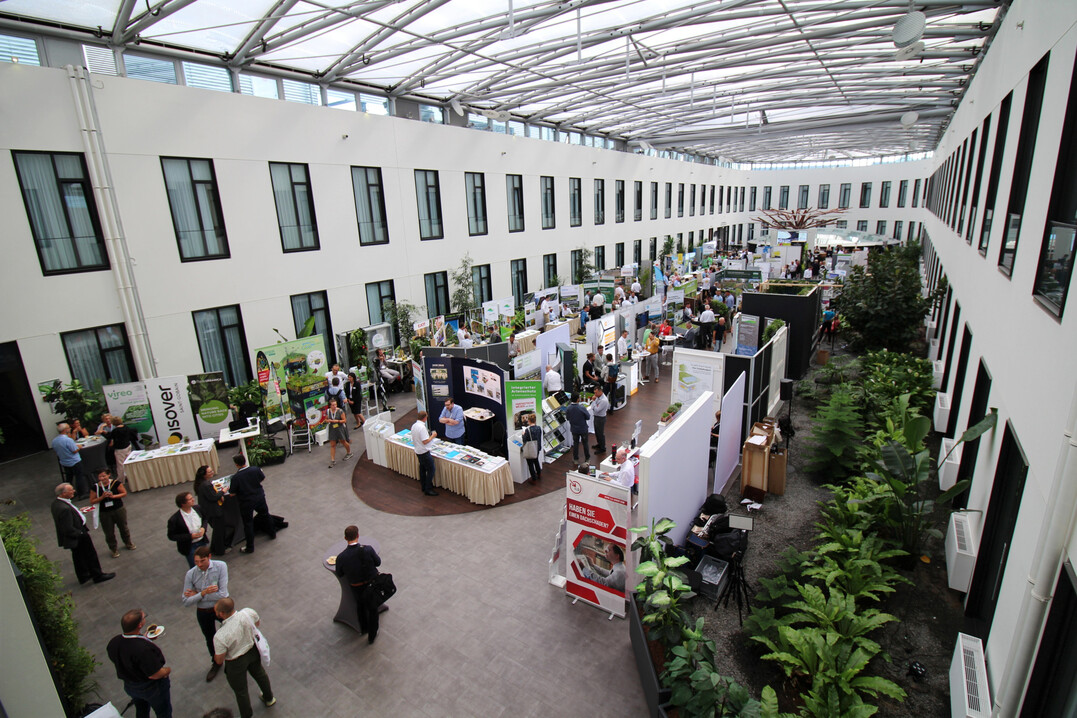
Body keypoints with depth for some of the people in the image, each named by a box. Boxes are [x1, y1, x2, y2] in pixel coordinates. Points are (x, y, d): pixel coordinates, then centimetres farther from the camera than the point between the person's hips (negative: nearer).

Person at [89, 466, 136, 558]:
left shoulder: (116, 483, -12)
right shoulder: (95, 487, -10)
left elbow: (124, 493, -6)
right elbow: (92, 501, -5)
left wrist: (113, 496, -20)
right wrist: (102, 497, -21)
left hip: (119, 510, 0)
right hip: (104, 513, 0)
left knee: (123, 528, 18)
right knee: (109, 533, 9)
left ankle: (128, 543, 42)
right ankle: (114, 549, 30)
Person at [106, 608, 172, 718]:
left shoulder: (113, 643, -20)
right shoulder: (145, 648, -41)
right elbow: (155, 674, -31)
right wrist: (168, 670, -10)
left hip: (130, 687, 7)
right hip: (153, 688, -6)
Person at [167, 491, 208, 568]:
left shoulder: (198, 508, -9)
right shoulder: (174, 520, -23)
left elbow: (204, 519, 9)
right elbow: (171, 536, -15)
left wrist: (203, 528, -12)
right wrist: (191, 536, -24)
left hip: (203, 542, 5)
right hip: (189, 547, -5)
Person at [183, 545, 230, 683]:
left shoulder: (221, 566, -28)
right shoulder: (190, 574, -20)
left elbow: (223, 594, -31)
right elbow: (186, 602, -17)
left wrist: (197, 595, -24)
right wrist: (203, 593, -34)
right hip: (203, 613, 2)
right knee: (210, 639, 25)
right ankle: (216, 664, 55)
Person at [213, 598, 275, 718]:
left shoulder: (220, 637, -37)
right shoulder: (249, 612, -27)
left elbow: (219, 661, -20)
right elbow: (258, 623, -4)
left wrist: (215, 655, 1)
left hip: (236, 664, -5)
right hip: (253, 651, 5)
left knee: (240, 690, 23)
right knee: (260, 674, 32)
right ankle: (269, 698, 57)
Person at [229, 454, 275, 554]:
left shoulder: (235, 477, -23)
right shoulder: (256, 469, -14)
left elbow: (232, 493, -15)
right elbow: (263, 479, 5)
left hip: (246, 503, -4)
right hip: (260, 498, 4)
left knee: (248, 524, 10)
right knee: (266, 515, 26)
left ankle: (250, 547, 20)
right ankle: (273, 534, 45)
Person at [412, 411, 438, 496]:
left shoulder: (414, 426, 4)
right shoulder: (422, 427, -25)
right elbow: (425, 441, -26)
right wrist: (432, 436, -11)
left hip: (418, 451, 10)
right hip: (424, 452, -10)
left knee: (422, 469, 19)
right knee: (430, 470, 0)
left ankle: (423, 487, 30)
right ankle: (428, 489, 4)